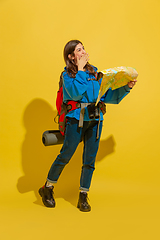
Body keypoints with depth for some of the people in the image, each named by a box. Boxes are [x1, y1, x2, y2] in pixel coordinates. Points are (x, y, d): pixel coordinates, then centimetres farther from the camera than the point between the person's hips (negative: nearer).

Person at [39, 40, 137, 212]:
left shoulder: (95, 72, 15)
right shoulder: (67, 74, 3)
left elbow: (108, 96, 14)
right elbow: (75, 92, -16)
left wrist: (126, 88, 5)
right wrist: (80, 70, -8)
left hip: (95, 119, 4)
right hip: (76, 118, -4)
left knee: (90, 159, 5)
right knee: (66, 154, -1)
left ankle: (83, 196, 18)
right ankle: (47, 189, 20)